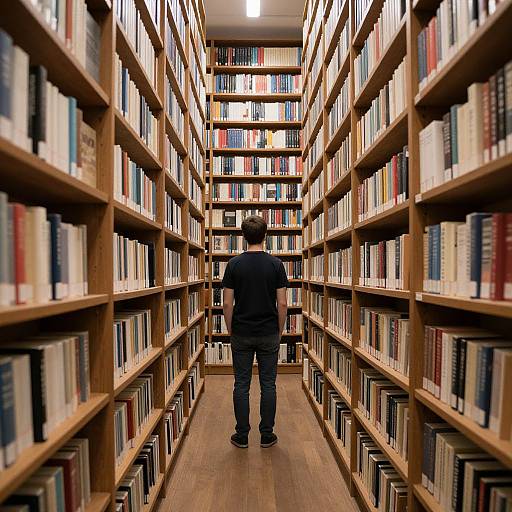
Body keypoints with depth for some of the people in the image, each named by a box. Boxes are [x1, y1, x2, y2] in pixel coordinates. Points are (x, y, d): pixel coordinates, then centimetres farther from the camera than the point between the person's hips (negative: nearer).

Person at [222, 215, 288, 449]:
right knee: (268, 385, 11)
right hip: (269, 334, 0)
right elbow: (282, 303, -7)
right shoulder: (276, 264, -6)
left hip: (242, 334, 0)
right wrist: (280, 331, 6)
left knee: (241, 385, 11)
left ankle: (242, 436, 22)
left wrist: (230, 330, 6)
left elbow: (227, 303, -7)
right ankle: (267, 435, 22)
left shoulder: (234, 264, -7)